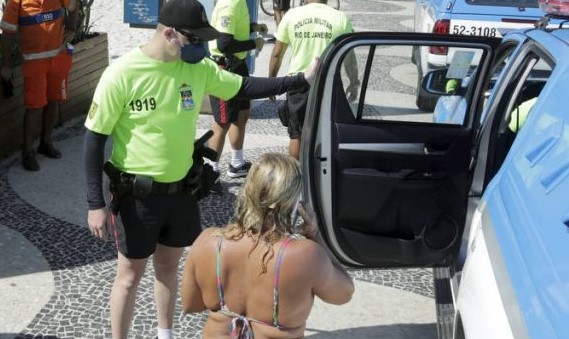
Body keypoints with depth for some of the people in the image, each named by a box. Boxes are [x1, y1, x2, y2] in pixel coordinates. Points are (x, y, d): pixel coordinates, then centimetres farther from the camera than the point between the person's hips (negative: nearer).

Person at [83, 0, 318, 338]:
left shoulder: (199, 68, -4)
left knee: (169, 265, 21)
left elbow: (244, 87, 8)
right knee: (131, 274, 8)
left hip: (181, 190, 5)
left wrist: (301, 79, 1)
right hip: (138, 194, -5)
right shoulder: (122, 74, -19)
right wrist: (96, 203, -16)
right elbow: (95, 138, -14)